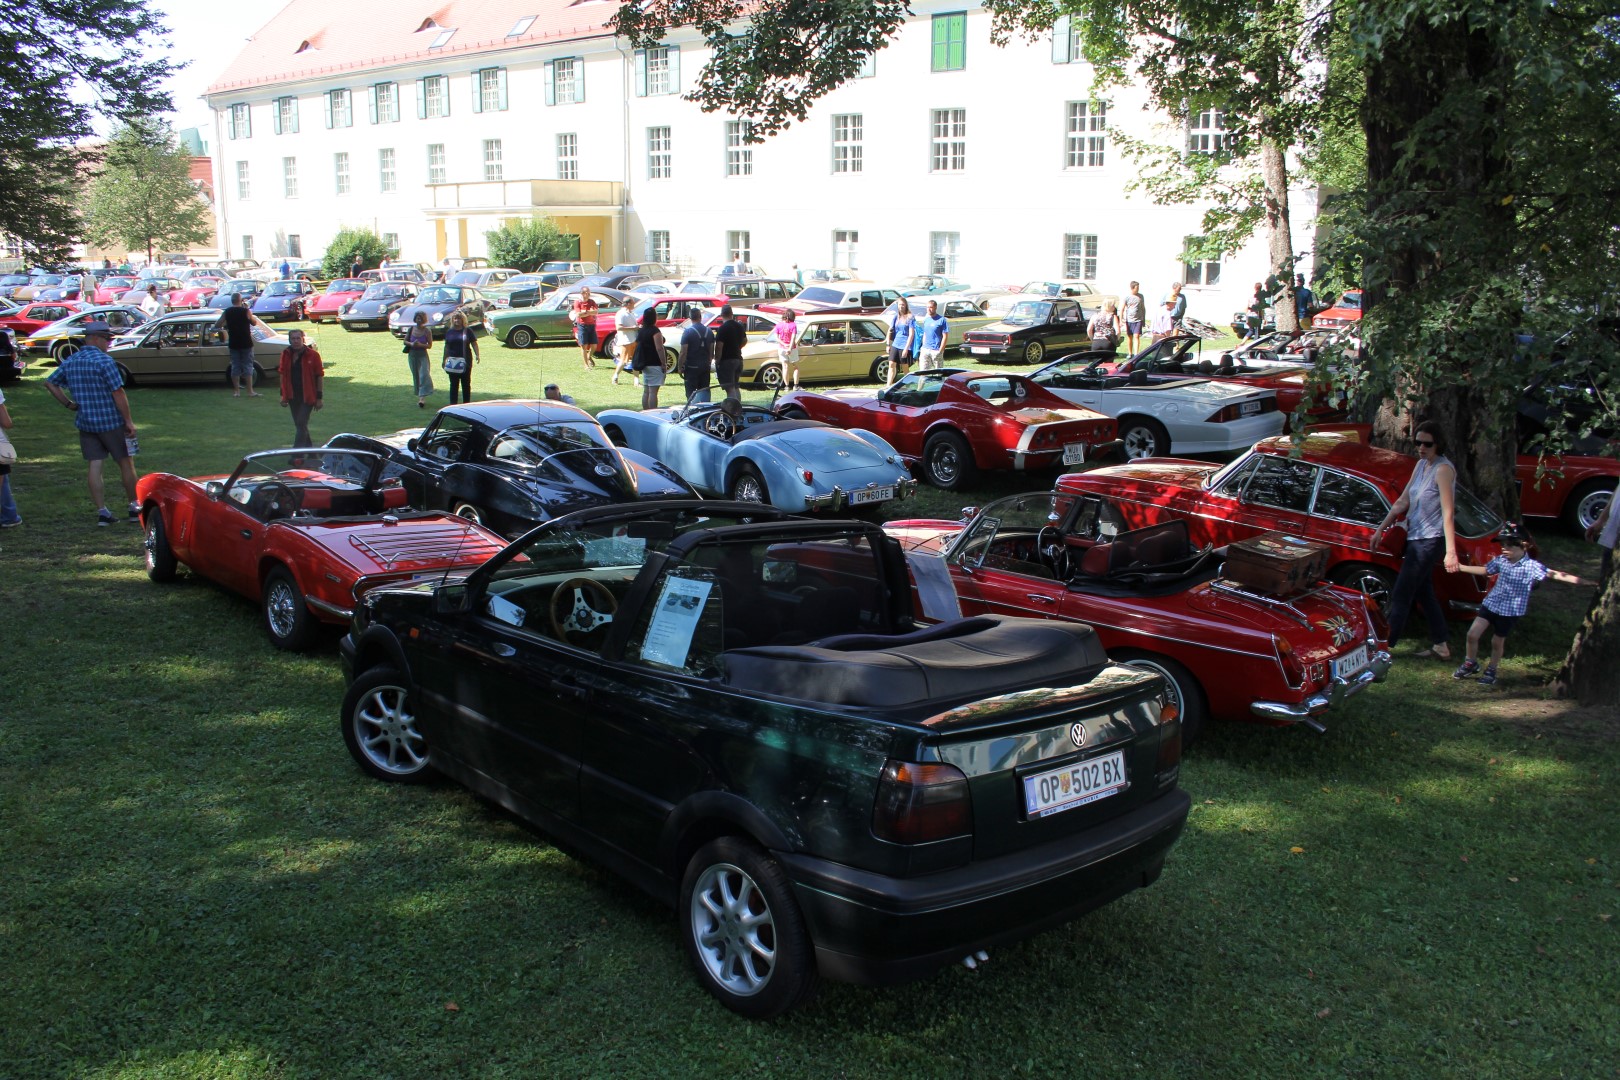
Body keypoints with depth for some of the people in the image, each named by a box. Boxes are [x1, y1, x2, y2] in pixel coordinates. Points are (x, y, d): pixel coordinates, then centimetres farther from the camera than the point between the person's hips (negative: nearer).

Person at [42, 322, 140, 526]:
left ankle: (101, 511, 4)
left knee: (95, 466, 6)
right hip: (111, 422, -6)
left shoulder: (69, 361, 7)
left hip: (85, 423, 6)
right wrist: (128, 421, -12)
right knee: (125, 463, 7)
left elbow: (50, 383, 15)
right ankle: (134, 507, 14)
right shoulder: (104, 360, -14)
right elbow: (118, 393, -17)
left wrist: (68, 403, 15)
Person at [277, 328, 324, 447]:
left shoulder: (313, 355, -8)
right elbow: (283, 375, 13)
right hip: (292, 396, 5)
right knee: (299, 425, 14)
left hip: (307, 397, -5)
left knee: (301, 424, -11)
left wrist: (319, 397, -8)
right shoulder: (286, 354, 5)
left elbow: (320, 376, -6)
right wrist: (283, 395, 10)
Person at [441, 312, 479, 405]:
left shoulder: (467, 331, 3)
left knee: (466, 383, 4)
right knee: (453, 383, 3)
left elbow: (474, 344, 1)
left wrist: (477, 355, -14)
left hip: (465, 361, -2)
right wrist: (444, 359, 12)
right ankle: (453, 404, 6)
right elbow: (446, 346, 14)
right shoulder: (449, 331, 9)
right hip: (452, 361, 2)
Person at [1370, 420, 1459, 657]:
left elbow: (1448, 513, -22)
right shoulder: (1421, 465, 9)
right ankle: (1440, 647, 26)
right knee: (1424, 594, 16)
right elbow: (1403, 502, 14)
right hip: (1417, 539, 9)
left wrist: (1451, 551, -27)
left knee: (1400, 597, -5)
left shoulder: (1443, 469, -16)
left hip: (1430, 541, -9)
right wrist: (1380, 529, 14)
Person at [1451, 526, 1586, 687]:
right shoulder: (1500, 560, -1)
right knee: (1472, 634, -3)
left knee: (1497, 642, 9)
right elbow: (1484, 570, 16)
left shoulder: (1531, 566, -16)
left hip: (1511, 611, -4)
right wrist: (1460, 567, 18)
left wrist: (1585, 582, -28)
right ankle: (1471, 664, 21)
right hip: (1491, 604, 4)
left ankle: (1491, 671, 33)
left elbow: (1556, 575, -21)